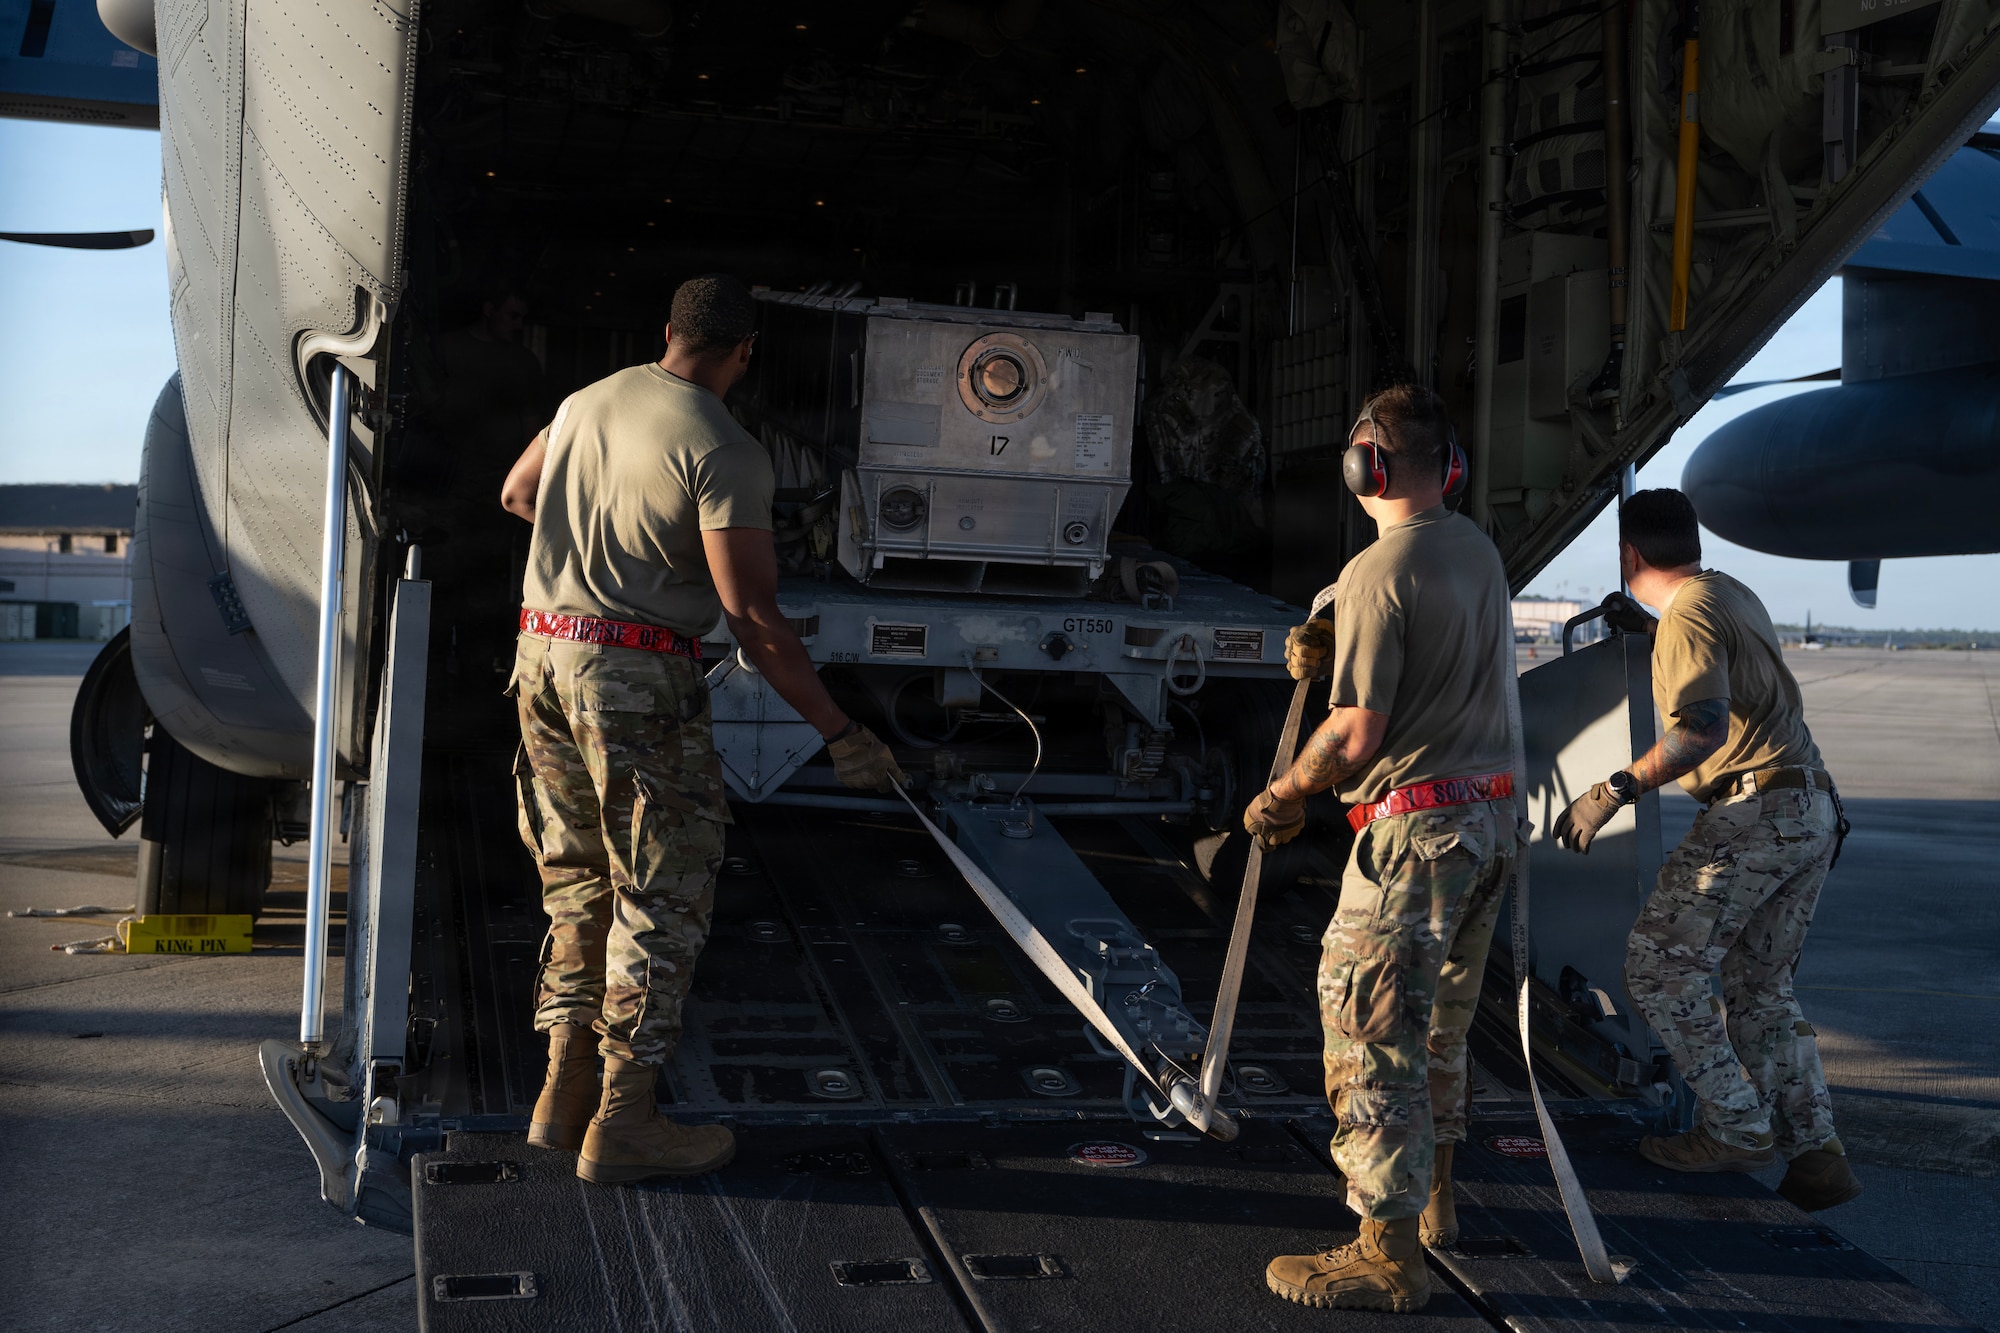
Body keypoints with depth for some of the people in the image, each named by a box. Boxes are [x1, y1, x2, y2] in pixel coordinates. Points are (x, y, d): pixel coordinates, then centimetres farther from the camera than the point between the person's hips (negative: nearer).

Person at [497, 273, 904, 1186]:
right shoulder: (724, 450, -12)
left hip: (543, 655, 8)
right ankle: (622, 1124, 6)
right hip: (641, 676, -8)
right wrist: (840, 732, -12)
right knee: (662, 901, 2)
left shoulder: (585, 403, 10)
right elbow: (751, 615, -18)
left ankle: (565, 1095, 21)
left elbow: (516, 495, 29)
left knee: (580, 885, 17)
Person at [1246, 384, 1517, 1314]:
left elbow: (1357, 735, -18)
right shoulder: (1481, 553, 10)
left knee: (1370, 1031, -3)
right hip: (1492, 816, 9)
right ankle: (1431, 1195, 35)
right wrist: (1331, 653, 6)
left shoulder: (1377, 573, -17)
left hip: (1417, 829, -9)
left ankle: (1390, 1256, 2)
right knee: (1438, 1020, 22)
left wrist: (1283, 795, -2)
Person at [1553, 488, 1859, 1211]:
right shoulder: (1736, 594, 18)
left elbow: (1705, 727, -27)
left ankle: (1737, 1128, -2)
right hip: (1814, 810, 10)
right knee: (1762, 987, 14)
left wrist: (1614, 791, -29)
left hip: (1754, 811, -10)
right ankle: (1816, 1152, 8)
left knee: (1658, 968, -3)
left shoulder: (1688, 618, -12)